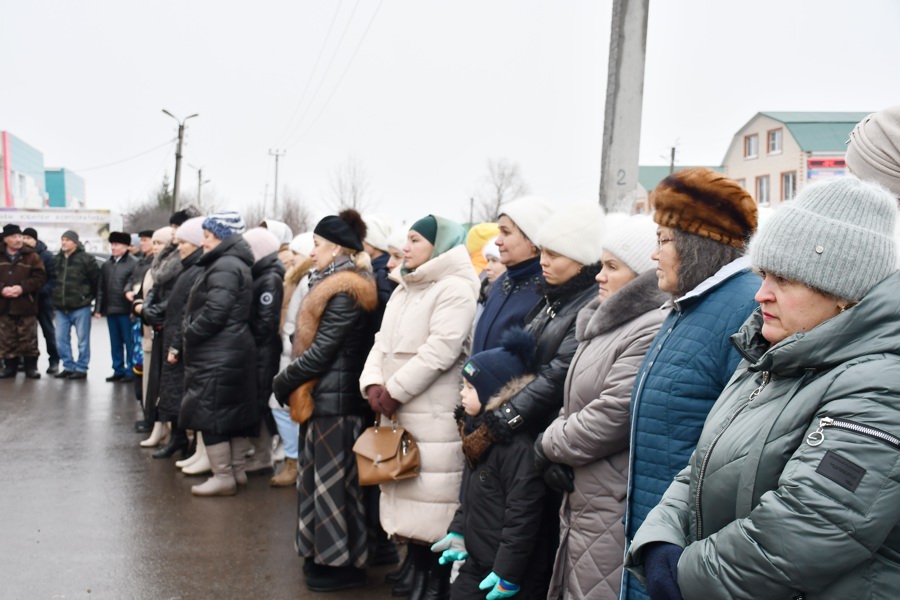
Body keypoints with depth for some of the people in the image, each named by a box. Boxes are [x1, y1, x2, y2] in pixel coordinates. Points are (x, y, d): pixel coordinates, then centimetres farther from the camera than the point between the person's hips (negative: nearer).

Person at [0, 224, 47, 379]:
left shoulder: (31, 256, 1)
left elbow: (40, 277, -6)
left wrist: (22, 287, -18)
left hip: (26, 306, -2)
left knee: (29, 340, 1)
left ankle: (31, 367, 11)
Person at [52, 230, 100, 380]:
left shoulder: (86, 259, -8)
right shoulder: (57, 259, 11)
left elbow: (97, 280, -7)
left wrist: (91, 297, -2)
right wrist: (55, 298, 12)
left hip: (80, 307, -6)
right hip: (61, 308, 6)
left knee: (82, 340, 1)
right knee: (61, 339, 9)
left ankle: (81, 368, 9)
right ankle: (68, 366, 19)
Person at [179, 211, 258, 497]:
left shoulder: (223, 266, -16)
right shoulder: (236, 264, 16)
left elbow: (215, 312, -24)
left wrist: (188, 333, -11)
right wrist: (191, 332, 11)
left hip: (217, 355, -10)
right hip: (234, 351, 10)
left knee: (210, 413, -4)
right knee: (234, 411, 14)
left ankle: (223, 478, 2)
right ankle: (237, 471, 22)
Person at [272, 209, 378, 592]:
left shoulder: (345, 292, -18)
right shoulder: (334, 285, 14)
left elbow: (321, 350, -19)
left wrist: (283, 382, -8)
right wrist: (294, 383, 8)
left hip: (336, 398, -10)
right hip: (322, 394, 10)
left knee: (333, 478, -1)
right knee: (318, 474, 15)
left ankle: (343, 563, 9)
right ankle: (324, 551, 26)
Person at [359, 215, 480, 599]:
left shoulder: (455, 289, -10)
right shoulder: (403, 289, 18)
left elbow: (440, 350, -20)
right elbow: (383, 342, 14)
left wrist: (394, 390, -16)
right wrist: (372, 383, -4)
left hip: (435, 416, -9)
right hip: (396, 411, 9)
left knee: (433, 496, -5)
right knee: (405, 492, 15)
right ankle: (418, 567, 29)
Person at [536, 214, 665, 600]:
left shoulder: (653, 331, -20)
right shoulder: (607, 321, 13)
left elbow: (612, 418, -24)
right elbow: (575, 404, 16)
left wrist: (549, 444, -8)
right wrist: (557, 450, -2)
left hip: (613, 509, -10)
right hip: (582, 498, 10)